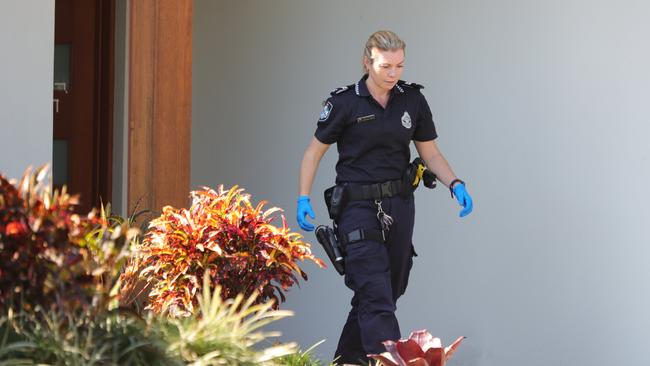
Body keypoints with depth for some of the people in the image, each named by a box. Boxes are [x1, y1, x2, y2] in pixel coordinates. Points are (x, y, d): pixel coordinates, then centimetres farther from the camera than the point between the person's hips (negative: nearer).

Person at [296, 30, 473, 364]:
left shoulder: (412, 100, 4)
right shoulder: (345, 102, -7)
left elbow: (430, 153, 9)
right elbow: (314, 152, 1)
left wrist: (455, 184, -8)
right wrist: (303, 199, -10)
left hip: (399, 205, 5)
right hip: (358, 207, -5)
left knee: (388, 292, 11)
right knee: (377, 297, -15)